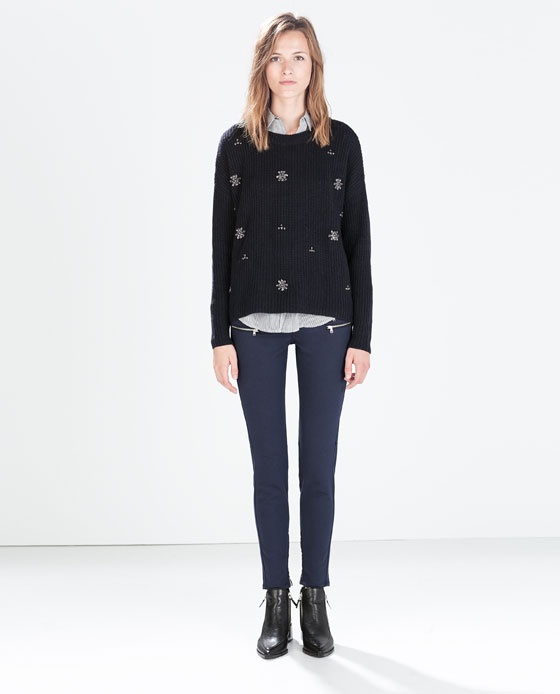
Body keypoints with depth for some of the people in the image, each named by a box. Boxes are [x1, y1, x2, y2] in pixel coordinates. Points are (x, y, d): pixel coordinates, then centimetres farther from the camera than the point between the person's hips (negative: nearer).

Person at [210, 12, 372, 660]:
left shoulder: (341, 142, 5)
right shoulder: (237, 144, 5)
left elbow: (358, 241, 3)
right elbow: (222, 243, 4)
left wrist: (362, 336, -2)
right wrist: (221, 336, -2)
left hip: (326, 321, 0)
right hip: (256, 324, 1)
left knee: (319, 465, 5)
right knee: (269, 466, 6)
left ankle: (315, 600, 18)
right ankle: (277, 602, 17)